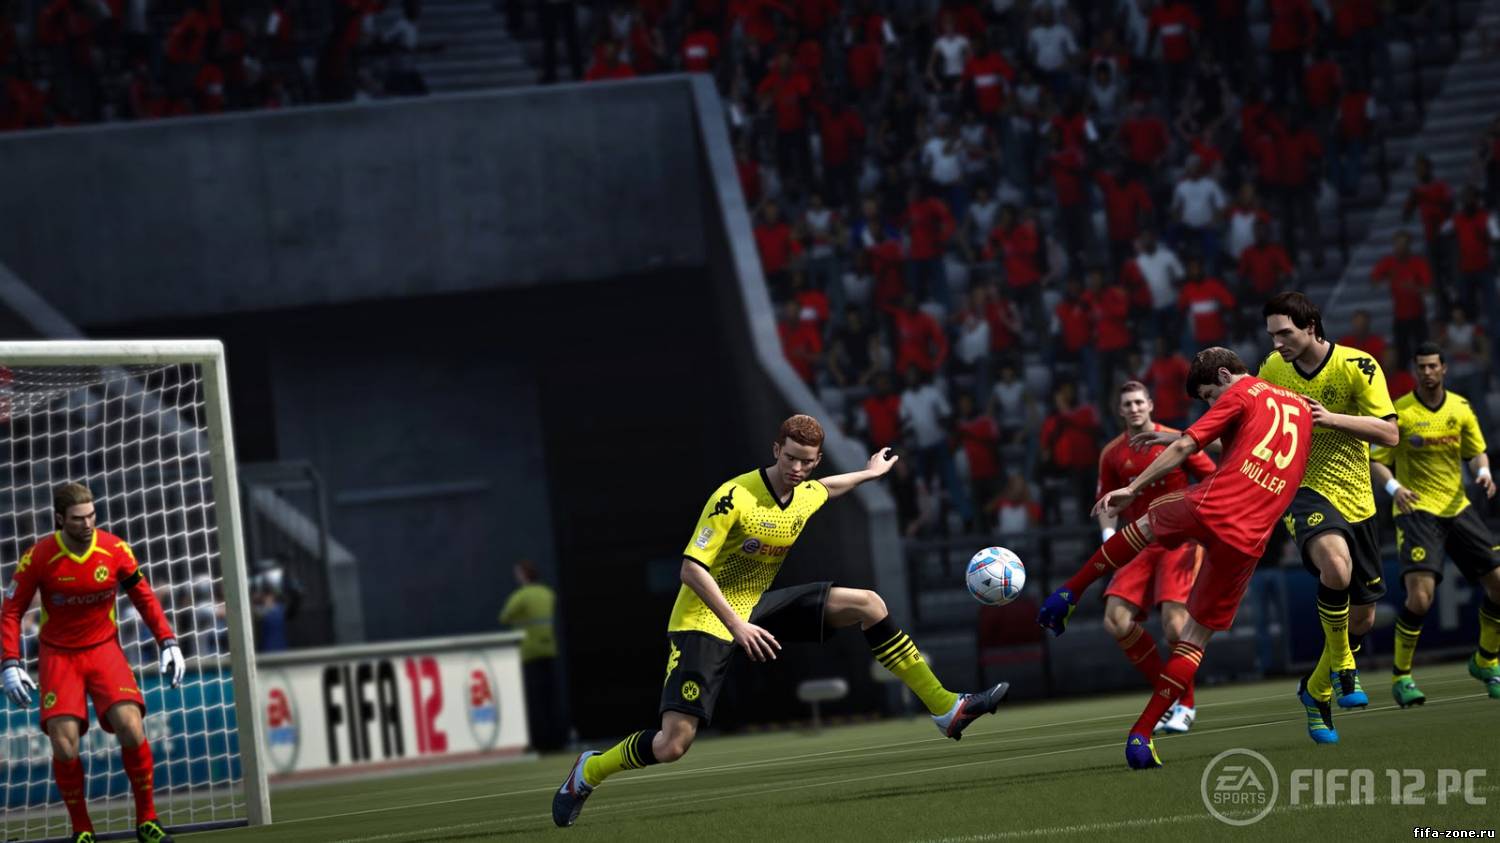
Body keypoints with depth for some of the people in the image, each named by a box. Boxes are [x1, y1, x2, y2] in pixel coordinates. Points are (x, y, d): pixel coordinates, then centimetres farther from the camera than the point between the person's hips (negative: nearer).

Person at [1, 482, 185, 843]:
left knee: (131, 728, -19)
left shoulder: (115, 550, -8)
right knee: (64, 747, -15)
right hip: (58, 655, -1)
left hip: (104, 649, 1)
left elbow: (144, 597, 6)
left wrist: (168, 642, -3)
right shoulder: (38, 557, -13)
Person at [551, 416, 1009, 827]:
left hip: (757, 606, 6)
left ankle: (946, 710, -3)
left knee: (866, 603, -6)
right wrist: (737, 626, -30)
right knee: (672, 745, -18)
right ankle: (585, 773, 10)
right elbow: (692, 569, -24)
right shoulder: (735, 496, -23)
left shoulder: (809, 496, -1)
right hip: (704, 619, -6)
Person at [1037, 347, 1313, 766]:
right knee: (1197, 635, 11)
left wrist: (1134, 488, 3)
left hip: (1208, 509, -4)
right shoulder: (1301, 406, 25)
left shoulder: (1240, 397, 7)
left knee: (1146, 523, 32)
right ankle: (1141, 735, 5)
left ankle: (1069, 593, 33)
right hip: (1248, 539, 4)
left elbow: (1185, 446, -2)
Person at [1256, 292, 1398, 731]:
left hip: (1355, 497, 1)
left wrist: (1330, 418, -26)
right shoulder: (1273, 369, 1)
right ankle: (1341, 667, -17)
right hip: (1302, 490, -1)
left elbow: (1389, 433, -15)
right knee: (1336, 564, -35)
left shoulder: (1358, 366, -10)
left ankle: (1317, 689, 33)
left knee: (1361, 617, 8)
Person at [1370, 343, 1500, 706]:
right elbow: (1374, 461, -4)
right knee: (1420, 597, -21)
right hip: (1417, 510, -5)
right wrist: (1394, 487, -24)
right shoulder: (1400, 413, -6)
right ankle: (1400, 676, -2)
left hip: (1458, 508, 5)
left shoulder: (1460, 408, 6)